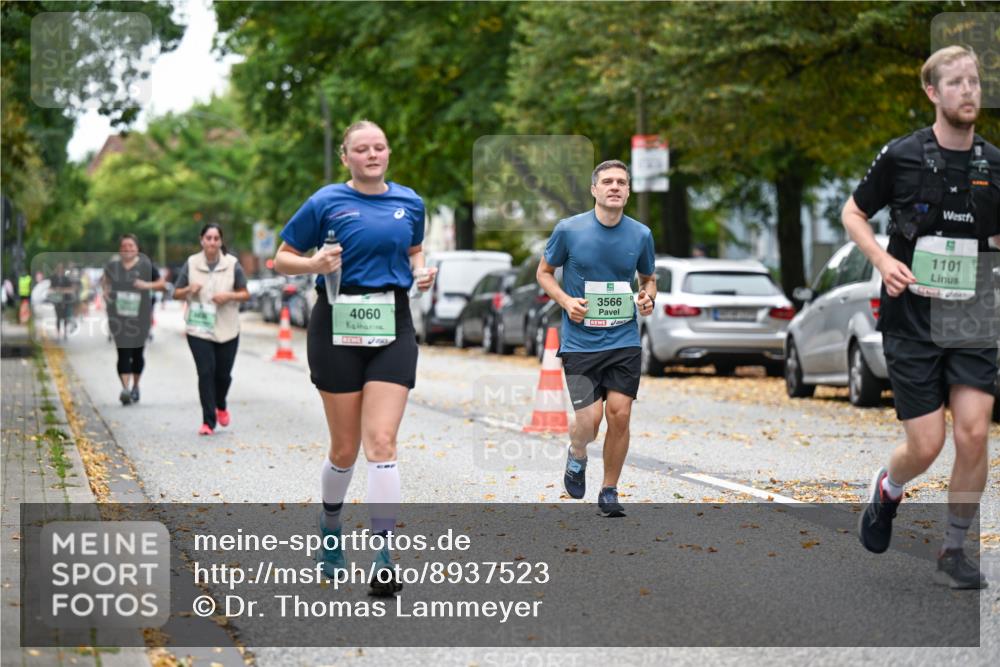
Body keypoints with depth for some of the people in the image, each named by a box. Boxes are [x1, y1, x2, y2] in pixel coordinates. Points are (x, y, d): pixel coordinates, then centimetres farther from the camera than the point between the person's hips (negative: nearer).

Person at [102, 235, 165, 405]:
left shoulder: (146, 265, -1)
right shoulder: (112, 265, 3)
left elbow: (161, 284, 4)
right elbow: (104, 280, 22)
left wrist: (148, 285, -14)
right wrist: (105, 290, 1)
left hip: (139, 315, 0)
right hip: (118, 315, 0)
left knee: (137, 352, 10)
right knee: (123, 352, -10)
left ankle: (135, 386, 29)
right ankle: (125, 388, -17)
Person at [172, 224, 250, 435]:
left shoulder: (232, 264, 0)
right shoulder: (191, 264, 1)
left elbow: (245, 294, 5)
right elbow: (177, 294, 7)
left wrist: (229, 296, -15)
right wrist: (189, 290, -15)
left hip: (226, 329, 1)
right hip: (198, 330, -1)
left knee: (223, 374, 7)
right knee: (206, 373, -9)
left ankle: (221, 406, 38)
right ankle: (208, 421, -6)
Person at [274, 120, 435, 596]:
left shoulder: (409, 202, 9)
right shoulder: (326, 202, -2)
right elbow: (282, 260, 4)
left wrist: (421, 272, 4)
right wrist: (315, 264, -16)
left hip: (393, 329, 2)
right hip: (338, 328, -2)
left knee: (381, 442, -10)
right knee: (346, 448, 5)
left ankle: (383, 559, -11)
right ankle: (330, 526, 34)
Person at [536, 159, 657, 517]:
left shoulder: (641, 234, 2)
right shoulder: (568, 229, -5)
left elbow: (649, 277, 19)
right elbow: (544, 272, 8)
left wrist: (648, 297, -4)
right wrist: (566, 301, -10)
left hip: (624, 342, 2)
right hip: (580, 343, -2)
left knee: (619, 415, -4)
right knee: (590, 419, -11)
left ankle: (609, 493, 14)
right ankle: (577, 456, 25)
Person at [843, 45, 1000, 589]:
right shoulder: (901, 156, -5)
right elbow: (853, 212, 7)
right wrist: (882, 260, -10)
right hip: (910, 320, -2)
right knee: (925, 446, -4)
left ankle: (953, 552, 8)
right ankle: (886, 490, 33)